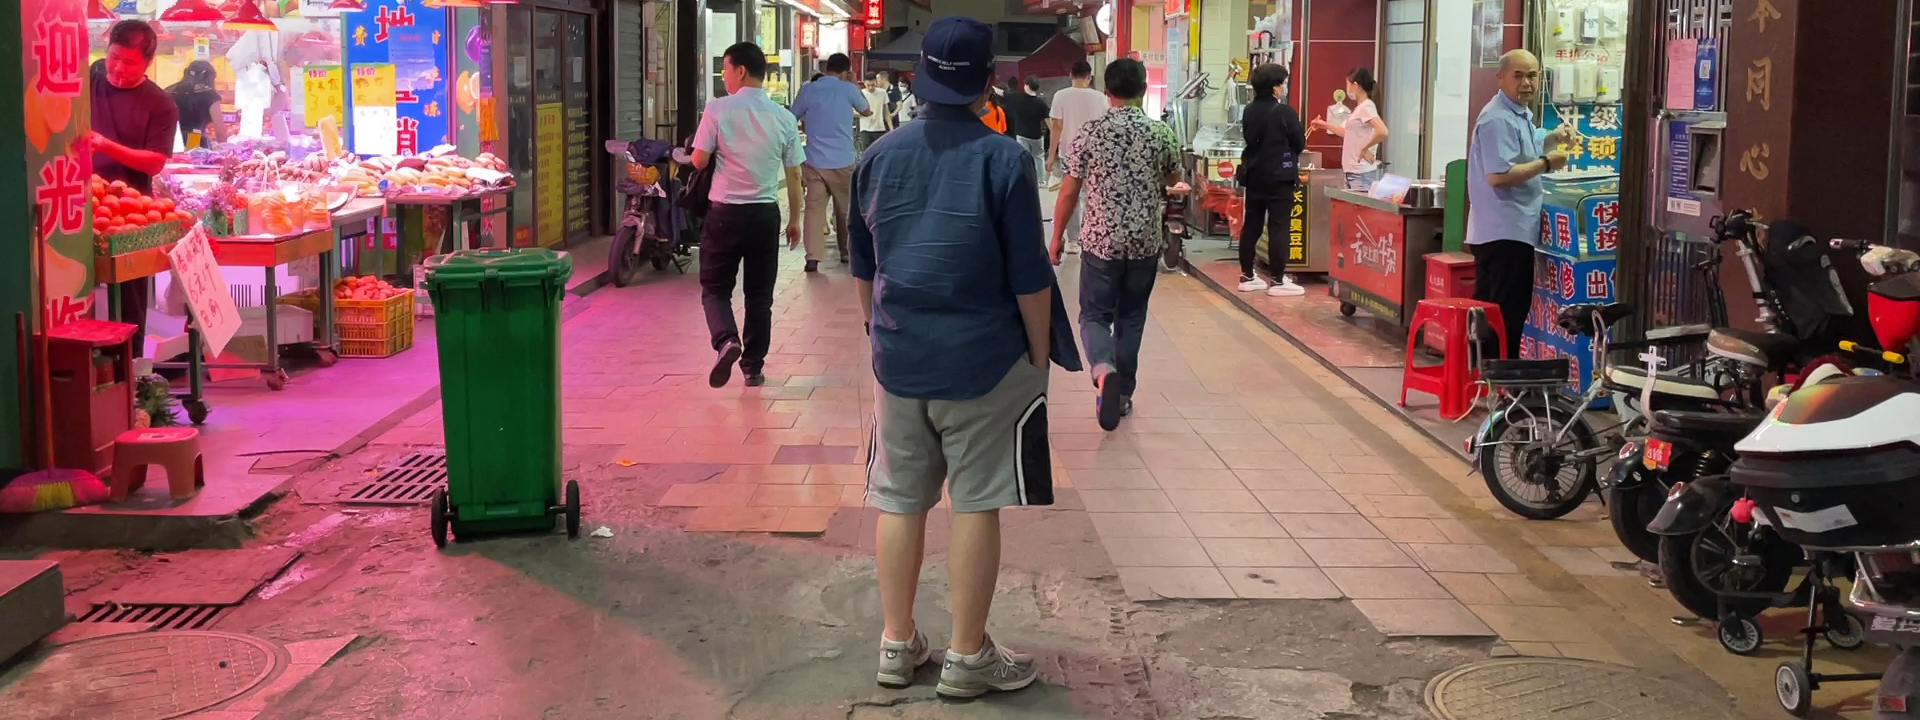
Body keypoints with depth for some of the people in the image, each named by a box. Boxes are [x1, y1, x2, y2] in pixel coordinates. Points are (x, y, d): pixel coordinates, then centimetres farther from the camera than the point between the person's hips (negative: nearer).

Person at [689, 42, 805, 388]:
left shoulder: (718, 110, -8)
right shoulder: (784, 118, 1)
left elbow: (699, 160, -8)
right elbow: (794, 174, 5)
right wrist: (795, 219, 15)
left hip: (726, 212, -3)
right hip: (766, 213, 3)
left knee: (715, 288, 9)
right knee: (759, 294, 12)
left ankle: (726, 341, -17)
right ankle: (753, 367, 16)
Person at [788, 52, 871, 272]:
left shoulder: (808, 90, 0)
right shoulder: (848, 89, -3)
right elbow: (867, 111, 16)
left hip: (814, 161, 1)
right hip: (842, 162, -1)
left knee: (814, 208, -1)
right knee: (845, 209, 15)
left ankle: (812, 257, -11)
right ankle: (846, 252, 27)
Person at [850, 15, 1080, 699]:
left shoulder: (879, 156, 2)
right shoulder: (1002, 159, -11)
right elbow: (1029, 278, -10)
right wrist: (1040, 356, 1)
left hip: (898, 359, 4)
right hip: (983, 361, -4)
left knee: (899, 501, 12)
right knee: (975, 506, 4)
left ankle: (898, 643, 21)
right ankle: (967, 657, 11)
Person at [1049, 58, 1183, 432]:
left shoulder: (1089, 133, -7)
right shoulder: (1161, 133, -4)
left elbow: (1068, 192, -3)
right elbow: (1173, 181, 14)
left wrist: (1057, 235, 9)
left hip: (1101, 240, -2)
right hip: (1145, 242, 2)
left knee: (1095, 314, 6)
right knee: (1131, 317, 16)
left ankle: (1103, 369, -23)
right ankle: (1123, 393, 20)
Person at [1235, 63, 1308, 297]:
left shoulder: (1249, 111, 5)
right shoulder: (1284, 112, -15)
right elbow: (1300, 144, -8)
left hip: (1253, 175, 7)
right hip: (1279, 177, -7)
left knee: (1251, 225, 12)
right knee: (1278, 227, -4)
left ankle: (1247, 276, 17)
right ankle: (1278, 281, -3)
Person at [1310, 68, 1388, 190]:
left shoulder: (1366, 107, -13)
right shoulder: (1359, 108, 15)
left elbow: (1382, 132, -28)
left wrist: (1365, 149, -18)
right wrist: (1325, 125, 30)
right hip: (1352, 172, 9)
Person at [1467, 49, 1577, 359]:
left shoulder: (1519, 114, 16)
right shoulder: (1499, 119, -17)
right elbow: (1498, 176, -26)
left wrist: (1553, 138, 15)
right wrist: (1546, 163, -17)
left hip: (1505, 231, 11)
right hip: (1506, 232, -11)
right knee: (1508, 316, -8)